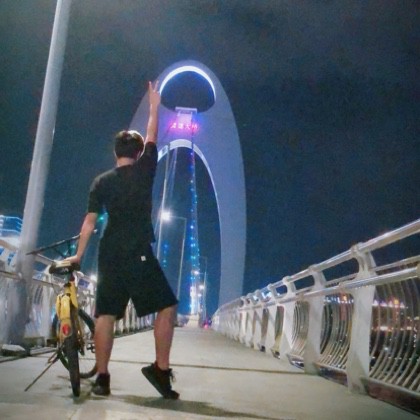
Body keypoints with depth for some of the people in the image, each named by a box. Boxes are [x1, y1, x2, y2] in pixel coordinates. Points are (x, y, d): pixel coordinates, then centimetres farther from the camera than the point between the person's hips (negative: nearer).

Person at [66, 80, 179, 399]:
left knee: (105, 314, 5)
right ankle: (161, 369, -6)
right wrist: (154, 106, 28)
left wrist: (79, 255, 13)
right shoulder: (145, 170, 2)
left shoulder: (101, 182, 9)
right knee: (167, 306, 2)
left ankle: (102, 378, 4)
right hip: (139, 253, -4)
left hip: (110, 254, 4)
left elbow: (90, 221, 7)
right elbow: (152, 139, 18)